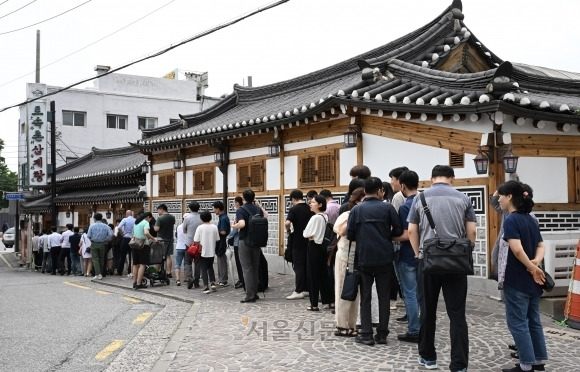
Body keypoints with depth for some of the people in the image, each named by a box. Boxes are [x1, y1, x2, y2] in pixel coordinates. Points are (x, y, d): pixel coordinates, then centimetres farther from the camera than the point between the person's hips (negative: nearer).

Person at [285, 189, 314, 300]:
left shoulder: (294, 209, -12)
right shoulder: (310, 209, 6)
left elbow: (287, 223, -25)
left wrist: (288, 231, -7)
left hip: (298, 242, -6)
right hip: (309, 240, 6)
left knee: (298, 266, -2)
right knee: (307, 265, 13)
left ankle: (298, 291, -4)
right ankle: (306, 289, 18)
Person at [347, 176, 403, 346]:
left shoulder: (356, 209, 0)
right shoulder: (387, 207, -3)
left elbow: (349, 235, -3)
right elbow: (398, 230, -5)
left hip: (364, 258, 0)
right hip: (384, 258, 0)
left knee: (365, 296, 7)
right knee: (383, 296, 9)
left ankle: (366, 334, 5)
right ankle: (382, 334, 12)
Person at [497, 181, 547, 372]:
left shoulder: (511, 220, -15)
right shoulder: (531, 220, 11)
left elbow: (517, 250, -25)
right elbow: (541, 246, 10)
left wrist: (532, 268, -13)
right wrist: (536, 263, -7)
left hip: (517, 281, -8)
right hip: (532, 281, 8)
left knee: (517, 323, 1)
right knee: (534, 321, 16)